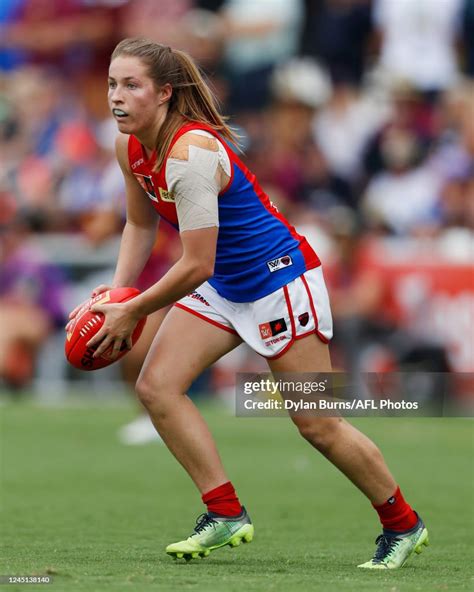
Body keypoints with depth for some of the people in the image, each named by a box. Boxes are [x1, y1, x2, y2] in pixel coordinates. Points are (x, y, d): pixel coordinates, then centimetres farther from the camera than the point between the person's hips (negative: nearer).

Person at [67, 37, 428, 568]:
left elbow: (196, 266, -29)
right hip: (222, 284, 9)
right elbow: (141, 224, 15)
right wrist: (116, 293, 1)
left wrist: (133, 312, -18)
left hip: (280, 277, -9)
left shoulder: (191, 153, -30)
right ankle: (226, 515, -1)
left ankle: (403, 525, 17)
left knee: (318, 426, -3)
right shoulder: (130, 147, -3)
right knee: (156, 386, -8)